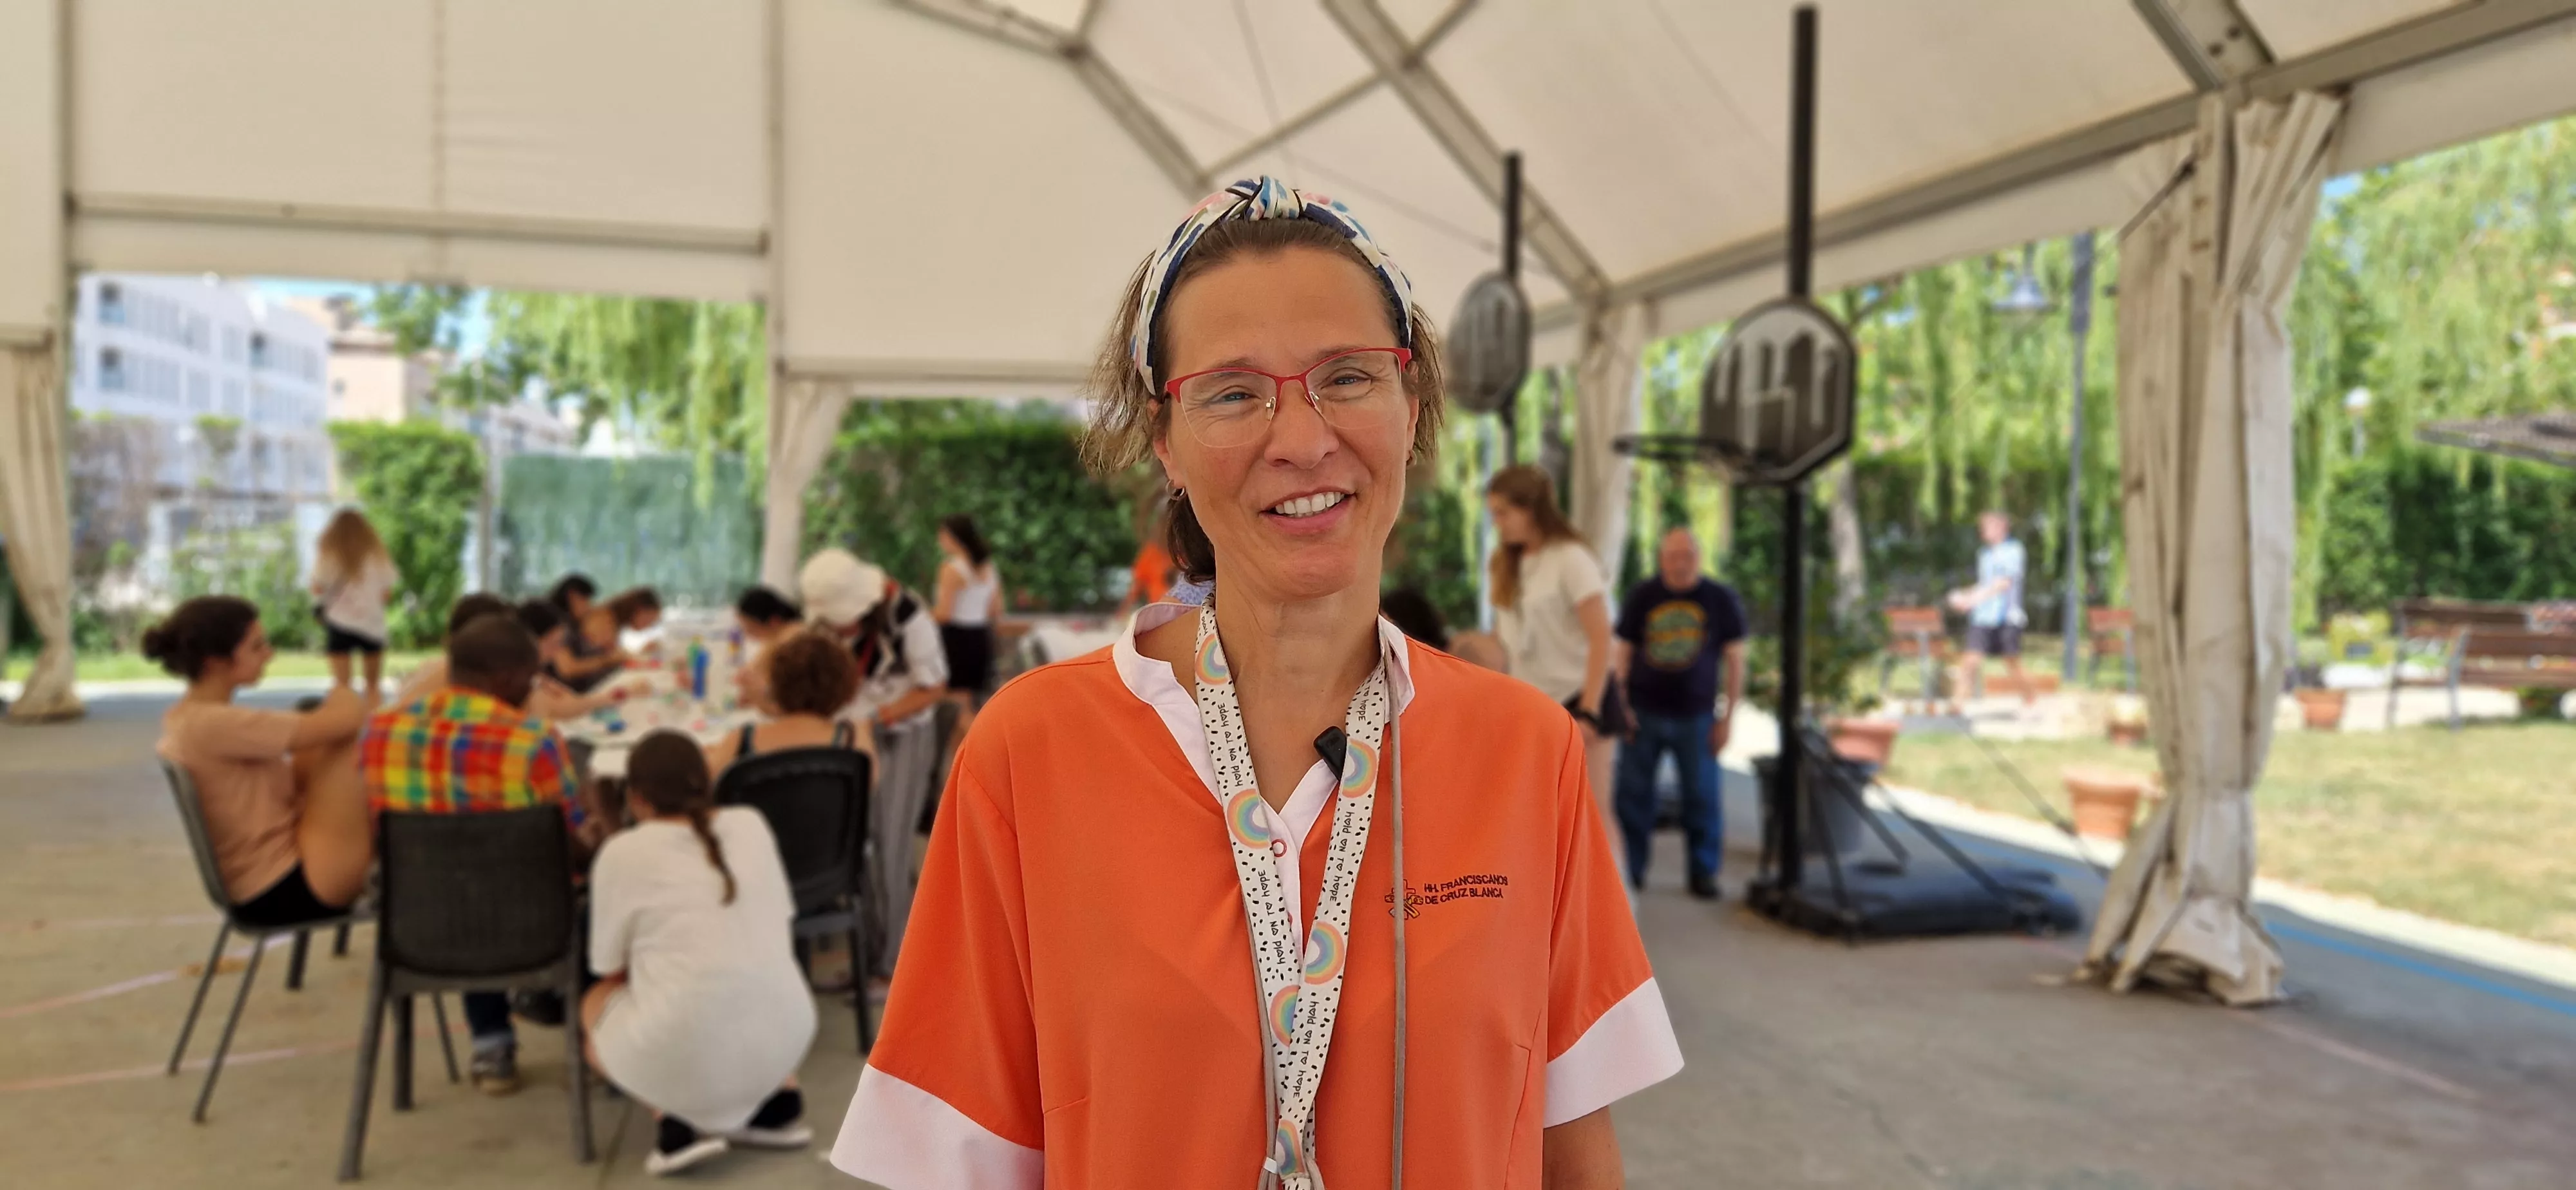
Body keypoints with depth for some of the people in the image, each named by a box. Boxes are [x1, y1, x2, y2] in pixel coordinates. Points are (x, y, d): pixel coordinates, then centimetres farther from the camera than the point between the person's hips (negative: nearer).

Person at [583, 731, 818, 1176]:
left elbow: (610, 969, 6)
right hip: (785, 1038, 4)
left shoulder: (623, 853, -2)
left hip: (685, 1053, -4)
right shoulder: (751, 824, 9)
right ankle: (780, 1099, 16)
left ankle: (675, 1117, 5)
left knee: (594, 1004, 27)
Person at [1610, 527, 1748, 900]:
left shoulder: (1722, 599, 0)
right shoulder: (1641, 596, 3)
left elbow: (1734, 660, 3)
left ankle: (1704, 872, 12)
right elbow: (1623, 652, 8)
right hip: (1643, 714, 1)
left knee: (1702, 796, 0)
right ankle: (1630, 869, 13)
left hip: (1695, 717, -1)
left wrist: (1728, 717, -1)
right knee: (1633, 793, 2)